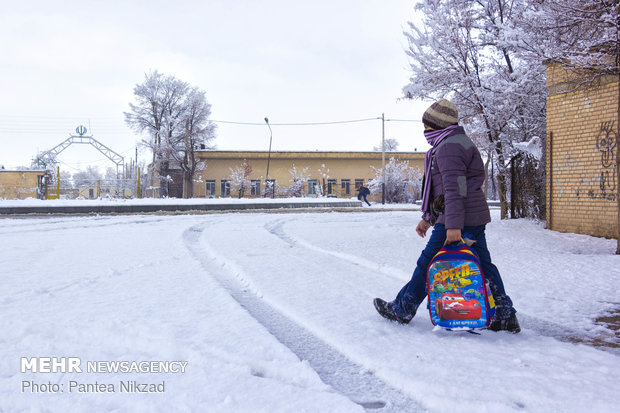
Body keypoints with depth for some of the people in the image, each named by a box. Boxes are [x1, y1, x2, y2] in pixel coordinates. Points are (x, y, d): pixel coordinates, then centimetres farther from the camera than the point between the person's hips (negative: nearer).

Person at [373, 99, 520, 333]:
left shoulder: (448, 147, -12)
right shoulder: (456, 143, 22)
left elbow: (454, 189, -22)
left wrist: (453, 225, -28)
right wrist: (428, 218, 28)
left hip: (458, 220, -10)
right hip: (476, 218, 10)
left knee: (428, 263, 1)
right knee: (482, 265, 10)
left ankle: (402, 310, 13)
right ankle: (506, 316, 11)